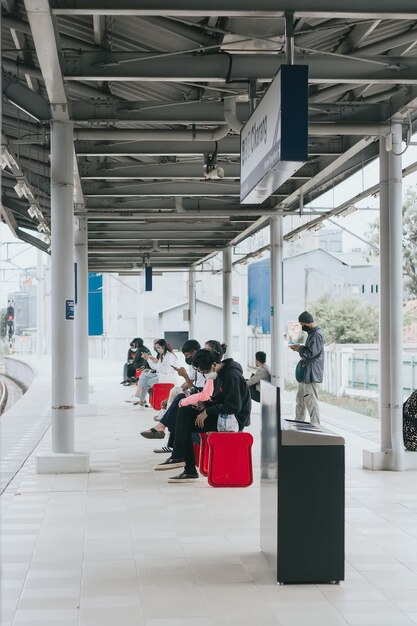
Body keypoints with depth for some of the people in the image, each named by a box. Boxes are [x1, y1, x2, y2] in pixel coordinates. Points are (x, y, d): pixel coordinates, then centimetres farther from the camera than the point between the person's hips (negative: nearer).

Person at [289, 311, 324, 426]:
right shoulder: (312, 333, 15)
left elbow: (311, 353, -21)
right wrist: (300, 347, 9)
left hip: (311, 374, -11)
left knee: (311, 401, -8)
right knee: (300, 399, 18)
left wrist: (299, 349, -6)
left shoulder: (317, 335, -17)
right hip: (305, 373, 11)